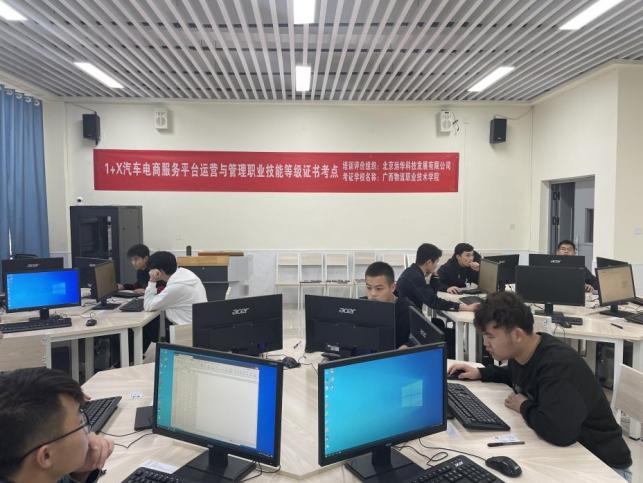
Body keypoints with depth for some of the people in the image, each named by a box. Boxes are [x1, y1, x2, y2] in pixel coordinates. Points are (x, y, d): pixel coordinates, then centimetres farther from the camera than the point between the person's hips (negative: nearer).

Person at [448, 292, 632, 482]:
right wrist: (480, 373, 9)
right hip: (560, 451, 8)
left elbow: (559, 431, -43)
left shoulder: (558, 364, -31)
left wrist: (524, 407, -23)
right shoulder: (522, 352, -2)